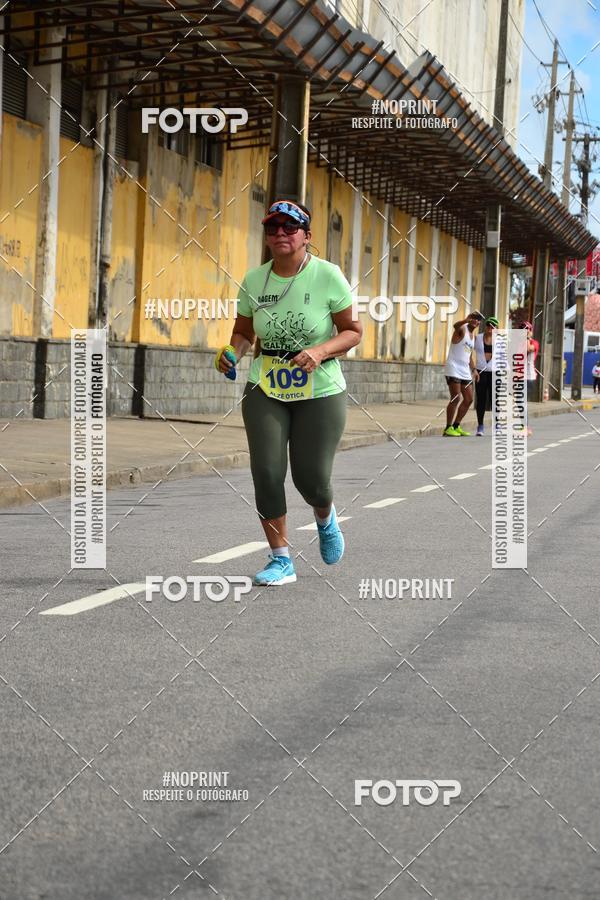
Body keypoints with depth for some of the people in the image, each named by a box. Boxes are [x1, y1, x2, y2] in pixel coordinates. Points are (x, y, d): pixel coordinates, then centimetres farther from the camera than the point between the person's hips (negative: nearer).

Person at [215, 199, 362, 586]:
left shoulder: (328, 275, -8)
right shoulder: (254, 280, 1)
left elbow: (353, 331, -3)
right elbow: (244, 332, 13)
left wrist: (320, 352, -20)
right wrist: (233, 352, -10)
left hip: (320, 391, -2)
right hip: (265, 391, 2)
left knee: (311, 478, -2)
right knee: (266, 471, -9)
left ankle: (326, 518, 37)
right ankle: (281, 559, 6)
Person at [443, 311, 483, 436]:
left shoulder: (473, 336, 18)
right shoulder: (462, 329, -6)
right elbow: (456, 326, -33)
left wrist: (473, 369, 15)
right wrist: (466, 319, -53)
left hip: (465, 371, 9)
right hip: (453, 369, -9)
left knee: (469, 399, 8)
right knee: (455, 398, -12)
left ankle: (456, 426, 18)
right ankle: (448, 428, -7)